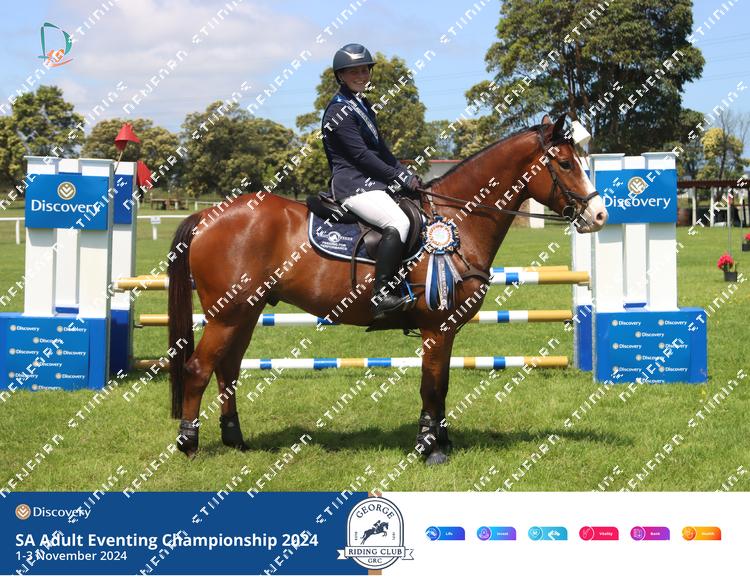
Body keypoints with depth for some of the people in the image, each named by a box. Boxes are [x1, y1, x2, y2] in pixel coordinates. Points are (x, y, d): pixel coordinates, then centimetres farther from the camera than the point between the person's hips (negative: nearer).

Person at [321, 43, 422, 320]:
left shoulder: (363, 107, 22)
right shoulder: (339, 111, -8)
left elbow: (381, 149, 24)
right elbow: (360, 155, -16)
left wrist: (407, 174, 9)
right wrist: (400, 177, -14)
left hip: (372, 182, 10)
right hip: (352, 184, -10)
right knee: (397, 223, -29)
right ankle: (382, 295, -32)